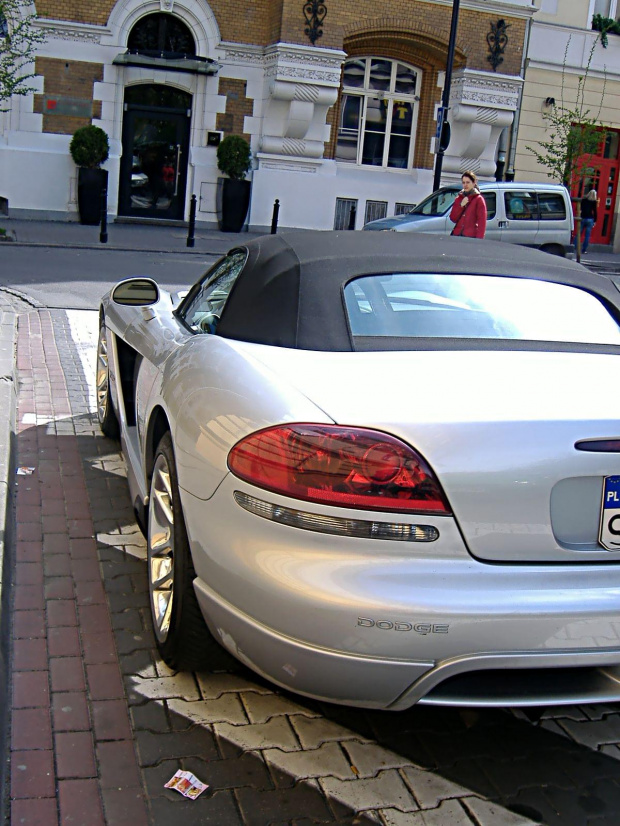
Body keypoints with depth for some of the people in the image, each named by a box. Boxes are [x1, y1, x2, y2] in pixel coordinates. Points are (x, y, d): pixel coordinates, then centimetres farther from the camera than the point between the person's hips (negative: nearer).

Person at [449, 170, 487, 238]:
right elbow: (453, 218, 10)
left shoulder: (479, 199, 0)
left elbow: (482, 222, -6)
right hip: (457, 235, 5)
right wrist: (461, 206, -4)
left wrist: (479, 239, -18)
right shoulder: (459, 198, 16)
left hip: (471, 237, -5)